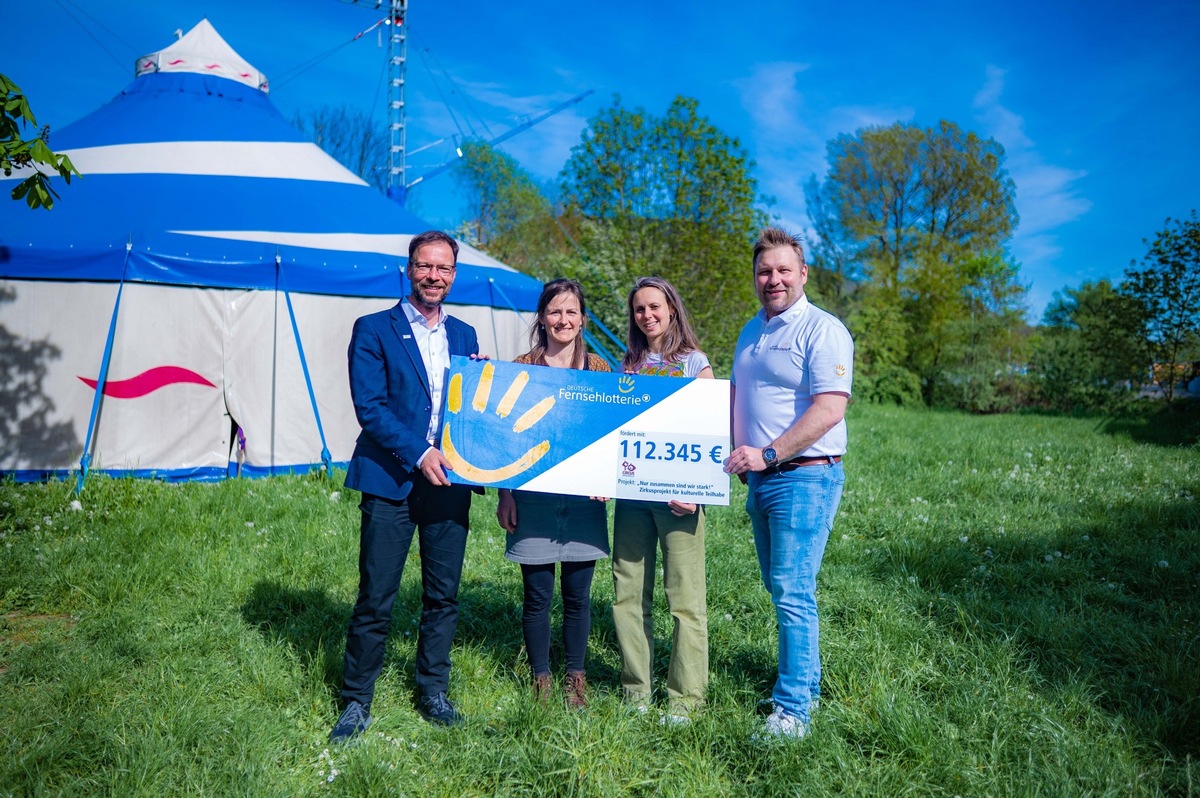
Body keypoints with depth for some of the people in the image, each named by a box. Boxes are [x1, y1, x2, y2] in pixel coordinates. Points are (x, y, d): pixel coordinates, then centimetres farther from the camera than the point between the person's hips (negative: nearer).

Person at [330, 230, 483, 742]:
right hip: (391, 481, -4)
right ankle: (356, 700, 19)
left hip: (449, 483, 4)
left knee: (443, 595, 10)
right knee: (376, 598, 2)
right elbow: (369, 406, -8)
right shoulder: (374, 330, 1)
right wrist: (418, 454, -16)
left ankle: (433, 691, 27)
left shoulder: (465, 335, 15)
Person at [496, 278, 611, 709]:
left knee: (577, 595, 8)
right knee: (538, 595, 5)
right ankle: (541, 678, 23)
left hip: (583, 499, 1)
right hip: (534, 498, -1)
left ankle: (576, 677, 26)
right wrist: (505, 494, -2)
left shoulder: (599, 370, 7)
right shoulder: (521, 369, 3)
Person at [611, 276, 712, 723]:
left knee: (684, 596, -1)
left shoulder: (694, 363, 2)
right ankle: (635, 689, 21)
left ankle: (685, 697, 10)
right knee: (628, 593, 8)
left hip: (677, 494, -4)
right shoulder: (628, 366, 14)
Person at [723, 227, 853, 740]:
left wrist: (767, 454, -21)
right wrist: (736, 453, 12)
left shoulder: (822, 330, -10)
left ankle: (792, 710, 1)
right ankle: (808, 686, 30)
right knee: (782, 591, 15)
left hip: (805, 477, -8)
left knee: (792, 593, -8)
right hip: (759, 480, 8)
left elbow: (829, 410, -20)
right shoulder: (750, 332, 16)